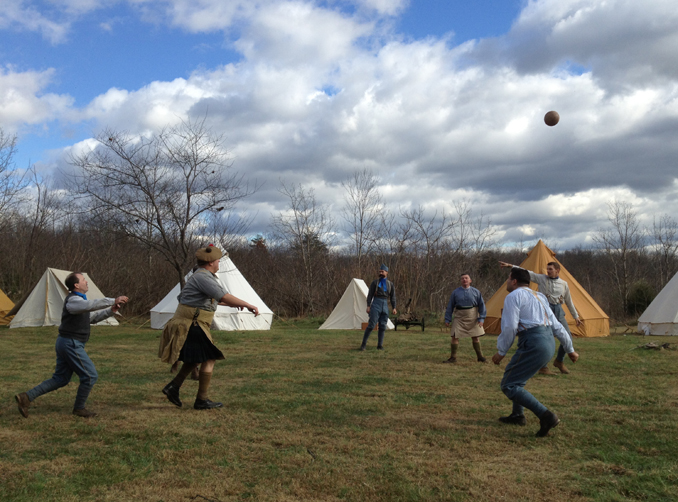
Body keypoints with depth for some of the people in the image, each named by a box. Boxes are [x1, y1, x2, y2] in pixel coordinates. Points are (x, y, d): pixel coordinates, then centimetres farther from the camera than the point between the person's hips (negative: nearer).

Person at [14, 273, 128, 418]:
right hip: (71, 344, -10)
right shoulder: (73, 300, -17)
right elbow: (92, 304, -37)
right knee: (90, 376, -2)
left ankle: (27, 397, 10)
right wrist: (113, 300, -39)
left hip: (65, 343, 10)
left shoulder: (78, 300, 16)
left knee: (60, 379, 15)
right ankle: (79, 409, 11)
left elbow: (93, 317, 19)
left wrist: (110, 311, 5)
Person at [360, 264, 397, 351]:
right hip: (376, 304, -3)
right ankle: (364, 343, -2)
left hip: (385, 305, 3)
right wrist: (368, 306, -8)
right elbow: (370, 295, 0)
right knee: (371, 325, -11)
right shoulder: (375, 282, 3)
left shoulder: (390, 284, 11)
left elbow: (393, 297, 9)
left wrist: (394, 308, -1)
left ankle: (380, 345, 9)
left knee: (382, 326, 2)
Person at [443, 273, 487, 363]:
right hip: (459, 318, -1)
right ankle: (453, 358, 5)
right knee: (455, 337, -7)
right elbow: (450, 306, 4)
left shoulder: (476, 292, 0)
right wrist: (447, 319, 2)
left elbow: (481, 305, 5)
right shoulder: (455, 292, -1)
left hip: (473, 318, 1)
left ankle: (480, 357, 23)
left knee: (475, 337, 9)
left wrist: (481, 318, -1)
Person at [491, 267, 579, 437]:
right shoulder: (539, 297, 23)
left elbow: (509, 328, -13)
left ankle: (546, 416, -17)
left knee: (509, 385, -6)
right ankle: (518, 415, 31)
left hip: (533, 345, -9)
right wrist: (570, 349, 29)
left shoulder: (513, 296, -3)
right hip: (549, 343, 10)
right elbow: (556, 325, 23)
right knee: (514, 374, 27)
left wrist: (501, 352, -3)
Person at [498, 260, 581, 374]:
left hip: (558, 310, 4)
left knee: (567, 336, 0)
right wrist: (510, 265, -12)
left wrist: (576, 316, 24)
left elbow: (569, 301, 21)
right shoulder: (541, 278, 5)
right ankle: (543, 367, -3)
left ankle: (559, 361, 22)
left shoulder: (564, 284, 13)